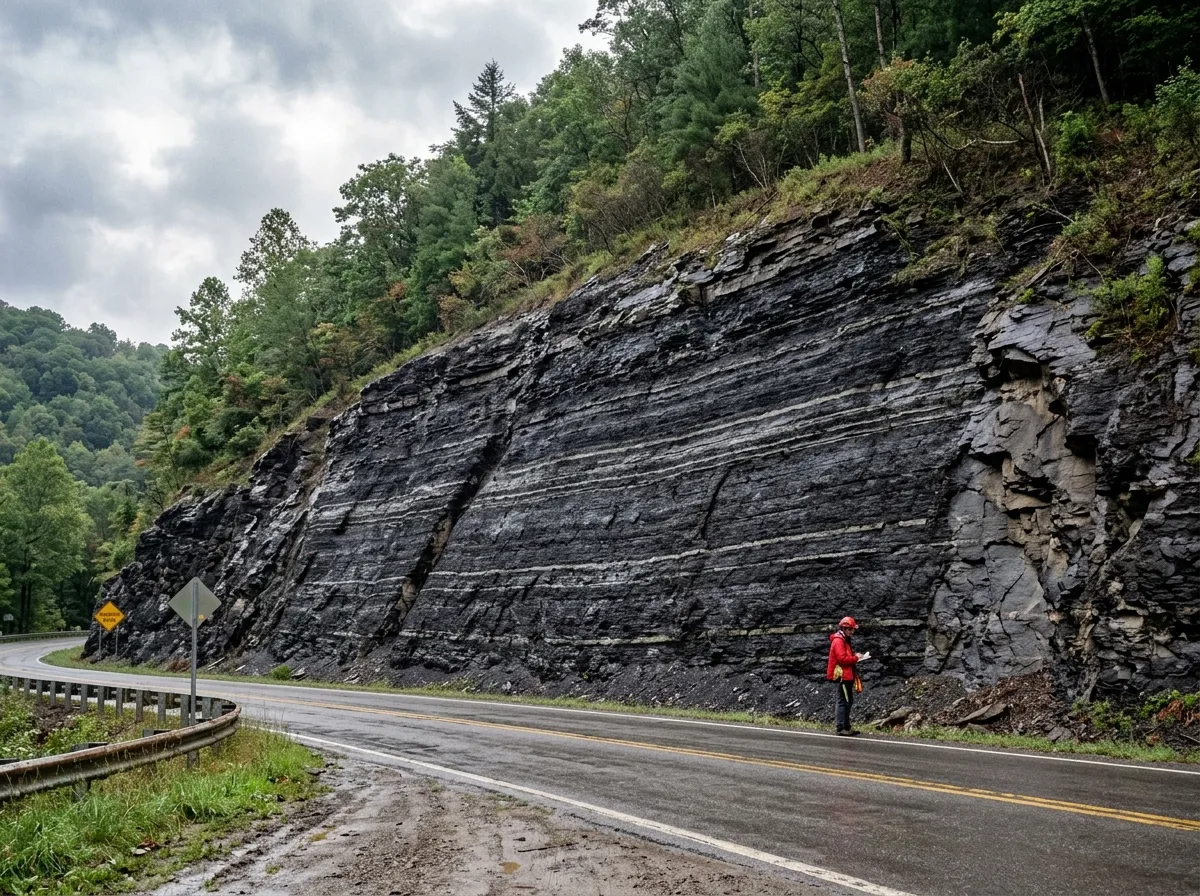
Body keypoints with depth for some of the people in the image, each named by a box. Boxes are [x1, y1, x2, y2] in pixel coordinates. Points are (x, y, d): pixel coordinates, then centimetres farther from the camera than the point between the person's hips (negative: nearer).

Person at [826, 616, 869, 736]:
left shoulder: (844, 640, 19)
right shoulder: (838, 641, -14)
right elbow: (842, 658, -23)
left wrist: (855, 657, 7)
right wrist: (856, 658, -11)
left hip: (846, 676, 11)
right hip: (841, 676, -11)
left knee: (848, 701, 13)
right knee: (844, 701, -9)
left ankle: (846, 727, 19)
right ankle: (841, 728, -6)